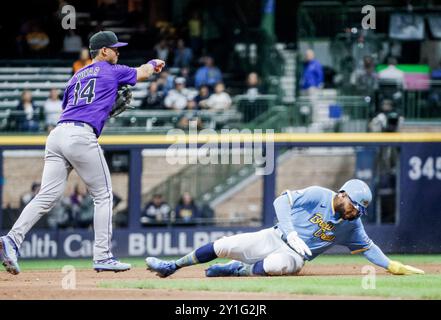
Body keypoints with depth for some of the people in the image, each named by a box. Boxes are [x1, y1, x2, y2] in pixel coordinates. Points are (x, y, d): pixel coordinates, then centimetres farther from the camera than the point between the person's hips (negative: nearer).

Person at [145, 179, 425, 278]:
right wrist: (291, 232, -23)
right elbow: (283, 201, -11)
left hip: (295, 256, 0)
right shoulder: (318, 196, -9)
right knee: (224, 246, -12)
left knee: (275, 265, -38)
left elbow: (367, 246, 12)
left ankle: (237, 270, -9)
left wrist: (392, 265, 2)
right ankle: (173, 266, 8)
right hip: (276, 238, 0)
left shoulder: (351, 225, 1)